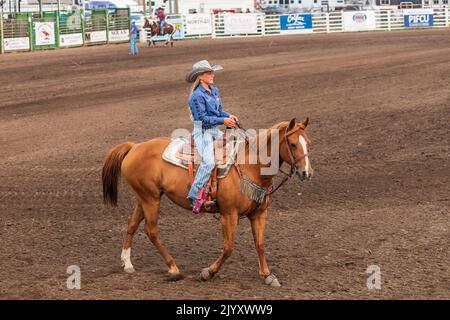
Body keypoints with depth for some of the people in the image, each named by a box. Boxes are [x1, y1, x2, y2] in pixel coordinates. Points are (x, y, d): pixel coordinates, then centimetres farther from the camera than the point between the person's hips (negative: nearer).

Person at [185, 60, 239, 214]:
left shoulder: (214, 90, 11)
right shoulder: (197, 95, -14)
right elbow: (204, 118, -16)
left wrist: (229, 116, 0)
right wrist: (223, 120, -20)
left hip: (215, 131, 9)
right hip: (202, 131, -9)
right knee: (208, 162, -29)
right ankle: (196, 194, -26)